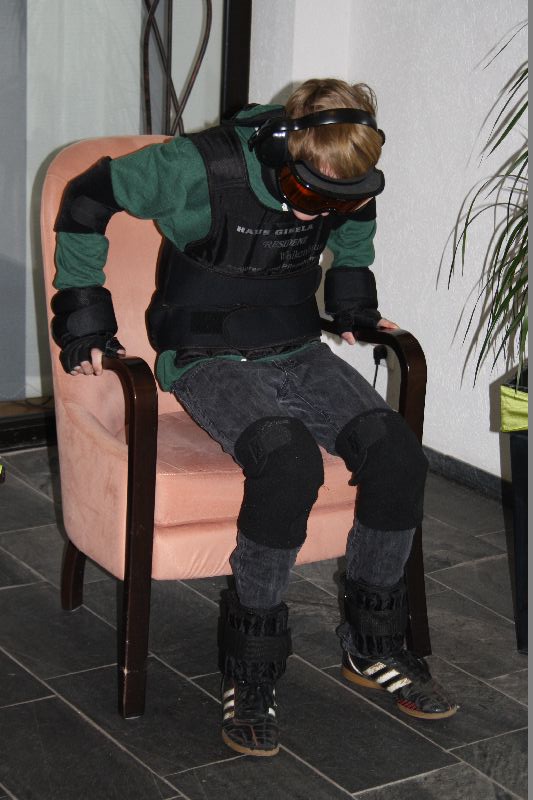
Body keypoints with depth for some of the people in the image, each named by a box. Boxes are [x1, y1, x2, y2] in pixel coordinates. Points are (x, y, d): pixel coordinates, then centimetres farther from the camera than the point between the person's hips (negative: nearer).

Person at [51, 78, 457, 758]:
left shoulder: (341, 179, -3)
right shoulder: (200, 169, -19)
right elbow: (86, 199, -6)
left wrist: (353, 305, 25)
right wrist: (83, 319, -4)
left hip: (298, 352, 5)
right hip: (209, 361, -5)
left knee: (396, 453, -22)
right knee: (289, 460, -35)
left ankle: (373, 648, -2)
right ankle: (250, 674, -20)